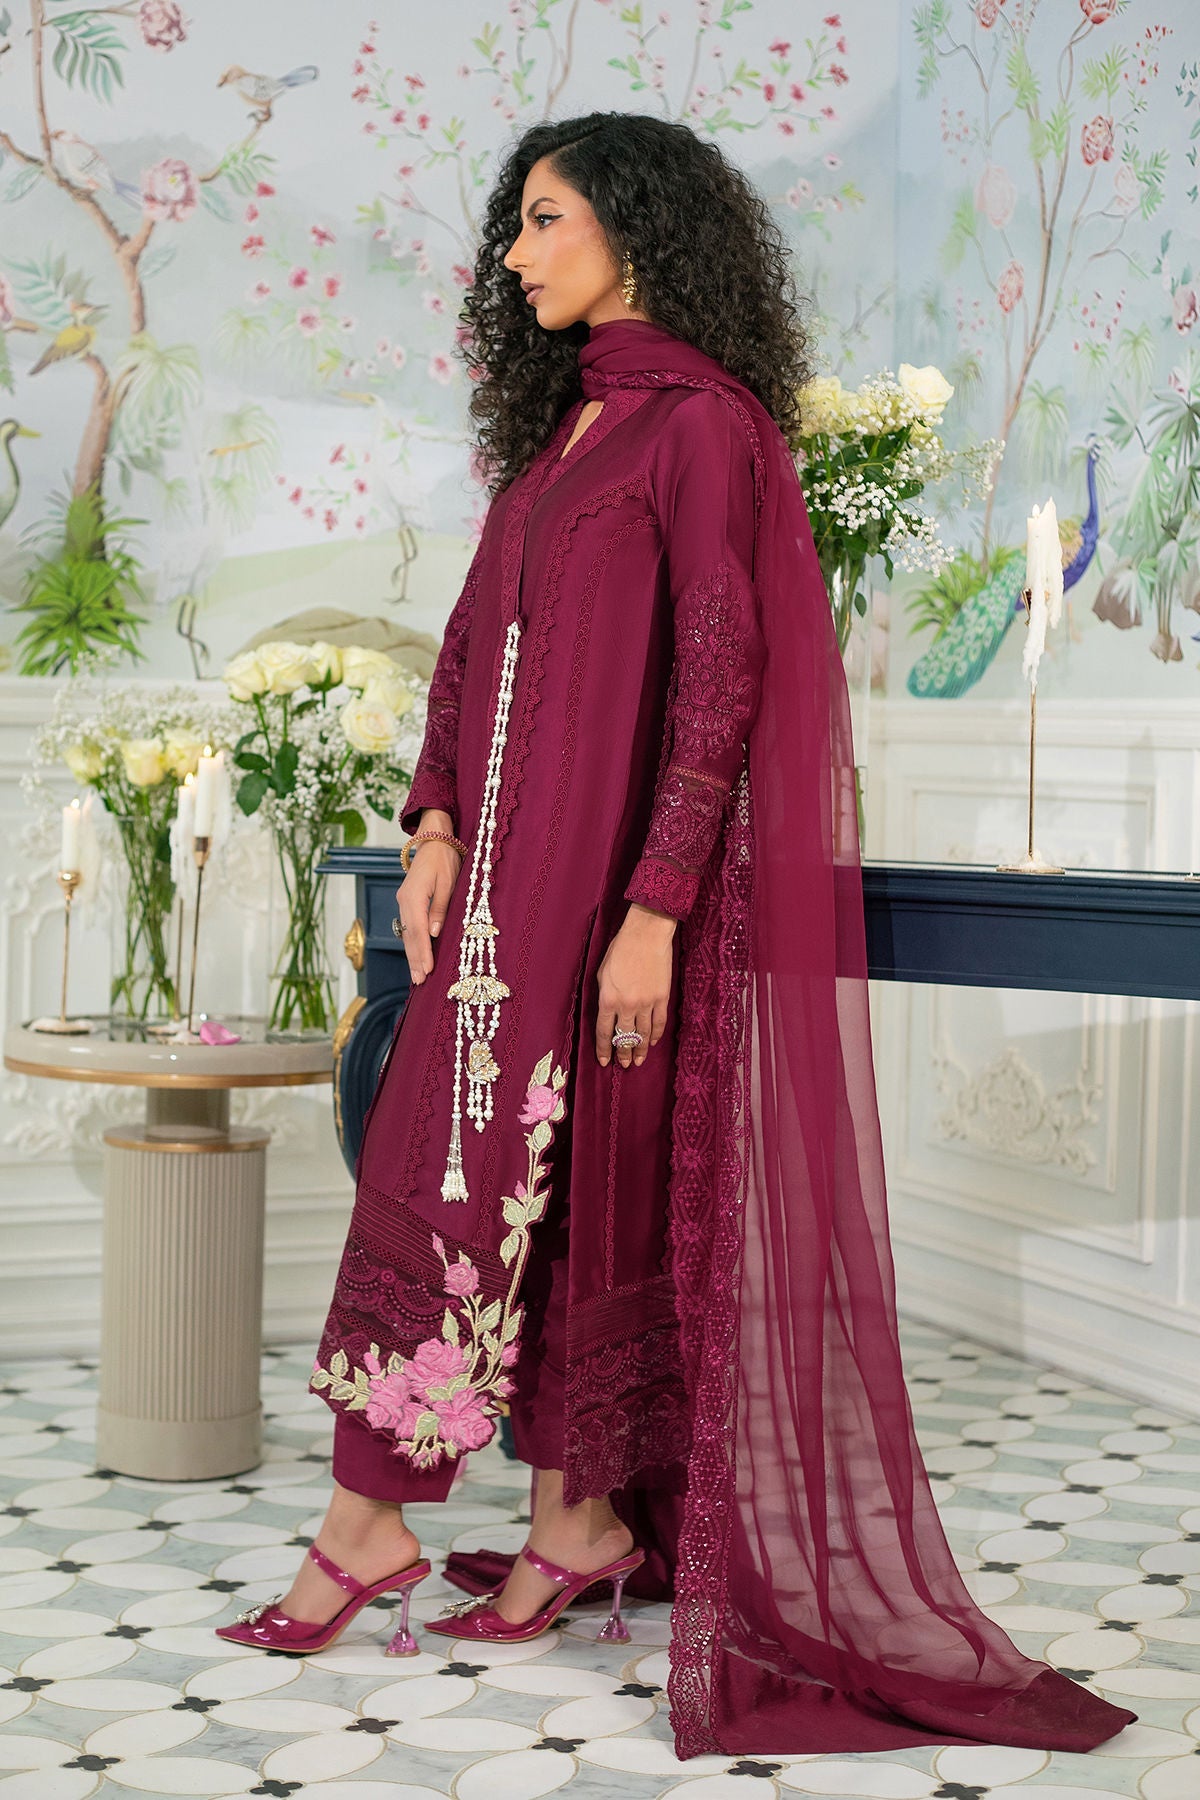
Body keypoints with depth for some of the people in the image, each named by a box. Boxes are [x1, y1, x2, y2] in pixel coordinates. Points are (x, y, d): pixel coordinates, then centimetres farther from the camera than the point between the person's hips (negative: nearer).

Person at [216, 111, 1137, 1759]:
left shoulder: (709, 422, -10)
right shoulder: (564, 422, 16)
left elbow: (719, 680, -16)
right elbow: (478, 634, 15)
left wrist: (652, 909, -20)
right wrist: (436, 826, 4)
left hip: (623, 861, -8)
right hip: (518, 854, 8)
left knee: (581, 1178, -2)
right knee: (481, 1164, 7)